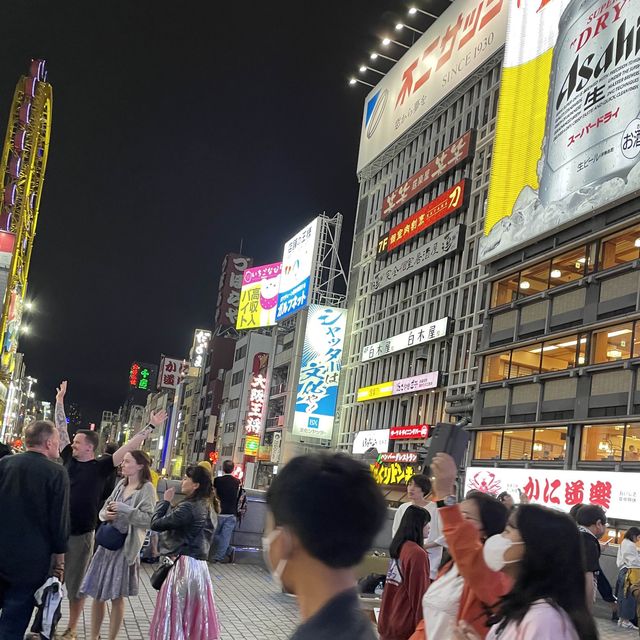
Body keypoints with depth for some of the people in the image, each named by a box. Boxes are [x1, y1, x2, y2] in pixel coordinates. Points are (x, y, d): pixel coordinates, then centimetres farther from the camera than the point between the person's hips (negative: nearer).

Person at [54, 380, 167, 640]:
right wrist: (60, 400, 13)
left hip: (81, 533, -4)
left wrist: (150, 427, -12)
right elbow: (61, 428, 11)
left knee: (75, 583, 7)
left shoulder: (101, 467, -6)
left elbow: (129, 448, -9)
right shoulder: (69, 458, 4)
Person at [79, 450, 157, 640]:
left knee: (117, 596, 3)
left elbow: (149, 518, -18)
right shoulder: (121, 484, 9)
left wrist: (123, 509, -19)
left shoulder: (147, 488, -9)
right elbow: (103, 510, 14)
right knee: (97, 593, 10)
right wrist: (105, 514, -9)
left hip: (125, 546, -6)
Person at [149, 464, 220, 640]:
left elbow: (156, 523, -16)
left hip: (184, 565, -9)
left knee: (176, 612, 4)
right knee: (195, 614, 18)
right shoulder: (205, 506, 8)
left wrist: (165, 501, -4)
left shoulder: (188, 507, -19)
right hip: (199, 564, 9)